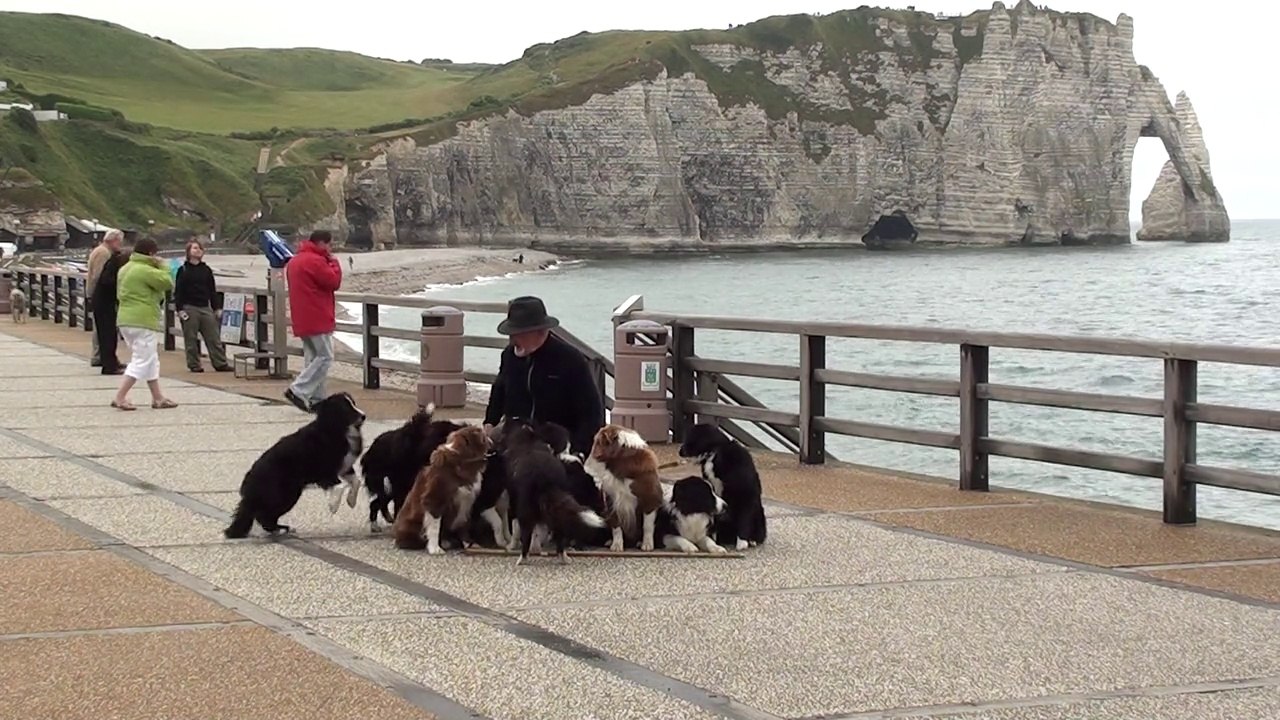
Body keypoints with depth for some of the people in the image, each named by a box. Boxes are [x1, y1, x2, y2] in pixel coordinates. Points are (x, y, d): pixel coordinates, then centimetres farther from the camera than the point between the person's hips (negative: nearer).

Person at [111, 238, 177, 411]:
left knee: (151, 360, 17)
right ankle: (120, 397, -10)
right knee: (142, 361, -4)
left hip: (125, 319, 10)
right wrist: (162, 265, 3)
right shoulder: (146, 271, -15)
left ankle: (158, 398, 21)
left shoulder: (125, 269, 14)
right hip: (143, 321, -10)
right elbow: (167, 283, -12)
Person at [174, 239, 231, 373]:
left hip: (205, 308, 4)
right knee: (191, 339, 0)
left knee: (214, 337, 1)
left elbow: (212, 291, 15)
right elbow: (178, 291, -2)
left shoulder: (206, 270, 12)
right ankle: (194, 365, 8)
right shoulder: (183, 270, 1)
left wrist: (217, 307, 11)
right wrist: (180, 309, -11)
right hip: (189, 308, -4)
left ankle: (220, 363, 4)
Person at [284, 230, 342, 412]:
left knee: (313, 358, 12)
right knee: (325, 357, -8)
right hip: (317, 320, -10)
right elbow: (334, 282, -15)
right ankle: (298, 391, -16)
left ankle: (316, 399, 10)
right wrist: (334, 263, -2)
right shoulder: (315, 261, -15)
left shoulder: (295, 261, 17)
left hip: (303, 320, 10)